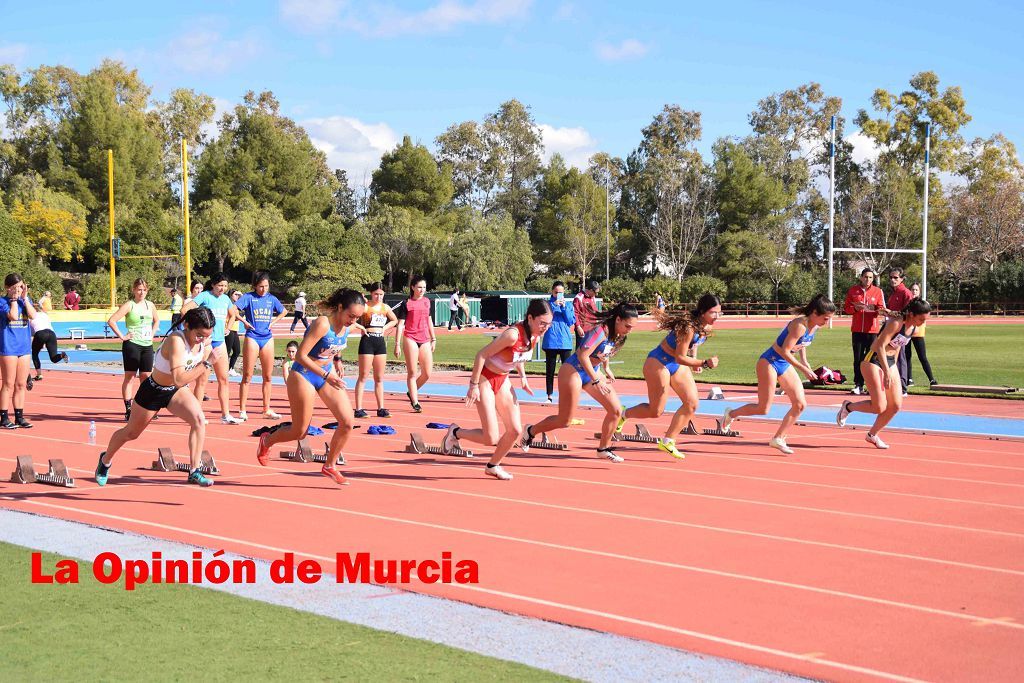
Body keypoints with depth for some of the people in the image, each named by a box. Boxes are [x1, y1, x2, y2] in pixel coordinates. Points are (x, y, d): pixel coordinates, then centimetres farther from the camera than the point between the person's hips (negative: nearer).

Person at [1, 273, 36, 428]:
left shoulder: (25, 300, 9)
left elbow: (33, 315, -8)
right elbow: (13, 316, -21)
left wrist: (25, 298, -8)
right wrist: (14, 299, -13)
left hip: (24, 347, 5)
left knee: (21, 385, 8)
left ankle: (19, 417, 15)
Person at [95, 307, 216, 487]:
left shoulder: (205, 342, -15)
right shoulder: (176, 340, -36)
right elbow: (178, 379, -46)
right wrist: (206, 364, -48)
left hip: (175, 391, 5)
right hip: (152, 390, -5)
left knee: (198, 419, -22)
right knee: (131, 433, 16)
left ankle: (194, 472, -14)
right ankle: (105, 460, 46)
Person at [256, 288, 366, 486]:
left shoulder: (346, 327, -4)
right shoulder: (323, 324, -27)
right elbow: (301, 356, -28)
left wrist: (332, 372, 15)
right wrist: (326, 375, -30)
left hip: (326, 374, 7)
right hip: (303, 375, -7)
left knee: (348, 421, -6)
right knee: (299, 432, 4)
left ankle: (329, 466, 11)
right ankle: (267, 441, 35)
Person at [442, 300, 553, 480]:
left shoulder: (535, 336, -5)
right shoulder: (513, 334, -30)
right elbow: (482, 354, -25)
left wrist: (523, 377, 6)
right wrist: (473, 385, -24)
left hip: (503, 381, 8)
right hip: (485, 379, -8)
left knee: (515, 431, 3)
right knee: (491, 439, -10)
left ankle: (493, 466, 25)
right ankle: (455, 433, 17)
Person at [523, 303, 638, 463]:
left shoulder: (619, 336, 1)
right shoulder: (601, 331, -26)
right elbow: (583, 355, -30)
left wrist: (606, 369, 7)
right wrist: (596, 381, -27)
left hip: (593, 372, 9)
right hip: (574, 371, -9)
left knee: (616, 410, 0)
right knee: (564, 421, -4)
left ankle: (604, 448, 15)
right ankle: (530, 431, 20)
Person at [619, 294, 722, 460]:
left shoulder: (707, 327, -5)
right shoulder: (689, 326, -31)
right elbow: (680, 357, -30)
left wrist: (694, 360, 4)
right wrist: (705, 364, -36)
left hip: (677, 365, 9)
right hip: (659, 363, -9)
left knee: (692, 403, -1)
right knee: (656, 411, -2)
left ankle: (668, 441, 10)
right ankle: (623, 415, 26)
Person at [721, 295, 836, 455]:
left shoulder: (815, 326, 0)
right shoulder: (800, 325, -27)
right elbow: (785, 351, -28)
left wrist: (805, 362, 9)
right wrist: (804, 369, -24)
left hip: (785, 364, 9)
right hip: (770, 362, -9)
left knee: (800, 404, 1)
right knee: (763, 409, -5)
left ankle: (778, 439, 10)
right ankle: (731, 414, 19)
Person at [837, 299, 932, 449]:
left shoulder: (913, 327, 5)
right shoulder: (896, 323, -21)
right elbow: (880, 346, -26)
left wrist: (893, 367, 17)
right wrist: (887, 372, -30)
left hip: (890, 362, 8)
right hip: (874, 361, -8)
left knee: (896, 405, 4)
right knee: (879, 407, -12)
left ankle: (872, 435, 21)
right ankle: (848, 407, 13)